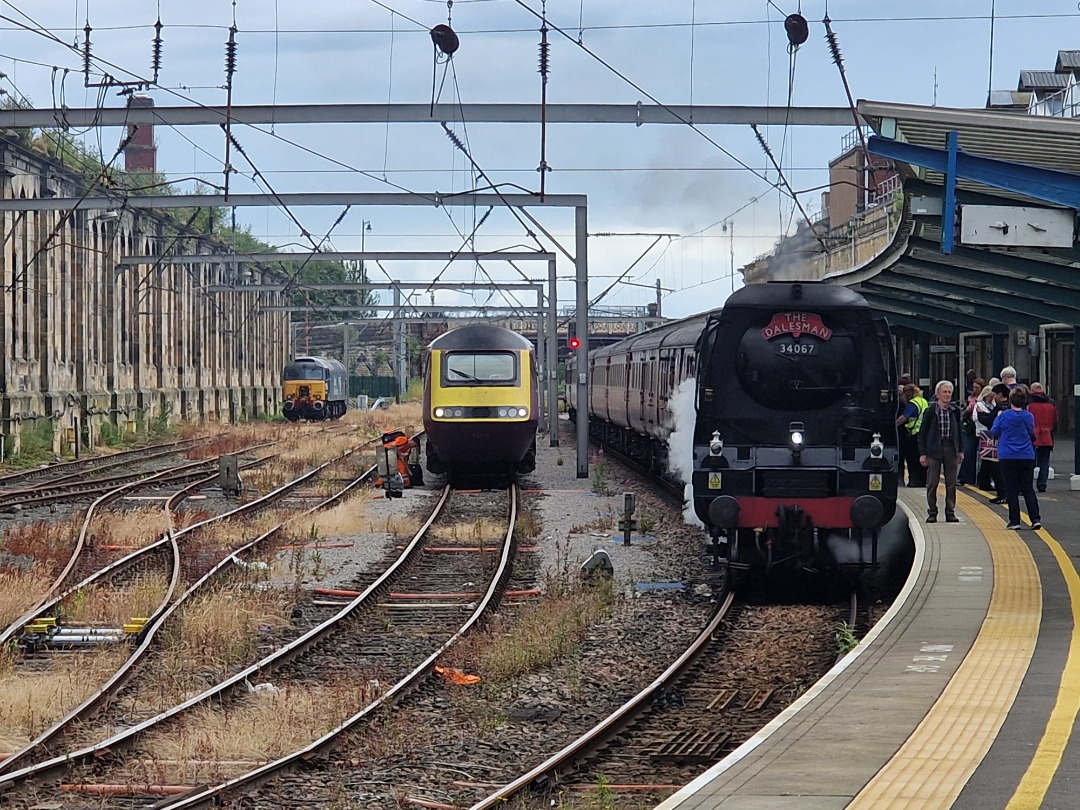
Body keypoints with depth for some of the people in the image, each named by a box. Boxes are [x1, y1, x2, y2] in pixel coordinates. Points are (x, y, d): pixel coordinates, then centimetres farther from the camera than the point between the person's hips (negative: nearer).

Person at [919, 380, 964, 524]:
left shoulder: (955, 410, 4)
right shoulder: (930, 411, -6)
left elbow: (958, 431, 13)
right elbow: (922, 433, -2)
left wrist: (960, 450, 9)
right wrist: (922, 453, -6)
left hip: (950, 448, 3)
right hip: (934, 450, -3)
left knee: (951, 483, 5)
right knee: (932, 483, 1)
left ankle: (950, 512, 11)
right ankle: (932, 513, 8)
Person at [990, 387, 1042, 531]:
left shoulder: (1004, 416, -8)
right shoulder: (1028, 416, -2)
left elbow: (994, 432, 5)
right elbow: (1032, 434, 11)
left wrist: (997, 418, 21)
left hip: (1008, 457, -2)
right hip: (1027, 457, 2)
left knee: (1012, 490, 3)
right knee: (1028, 489, 8)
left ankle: (1014, 521, 1)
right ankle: (1036, 519, -1)